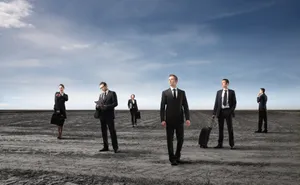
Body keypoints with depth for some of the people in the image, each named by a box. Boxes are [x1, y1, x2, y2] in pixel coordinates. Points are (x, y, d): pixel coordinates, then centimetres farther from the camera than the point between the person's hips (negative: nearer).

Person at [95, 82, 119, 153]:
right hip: (102, 116, 6)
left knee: (112, 131, -6)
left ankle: (115, 148, -2)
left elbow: (115, 103, -8)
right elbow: (99, 103, 17)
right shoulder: (100, 95, 20)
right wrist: (97, 106, -8)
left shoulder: (112, 93, 1)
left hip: (109, 116, -6)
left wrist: (106, 106, -19)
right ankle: (106, 147, 14)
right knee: (103, 131, 7)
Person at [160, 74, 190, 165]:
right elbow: (162, 107, -1)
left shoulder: (182, 92, 9)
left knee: (180, 139, 6)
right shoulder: (165, 92, 3)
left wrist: (187, 118, -5)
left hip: (179, 120, 2)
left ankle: (177, 156, 27)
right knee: (170, 140, 2)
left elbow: (185, 106, 5)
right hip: (169, 120, -2)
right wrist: (162, 119, -10)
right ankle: (172, 159, 12)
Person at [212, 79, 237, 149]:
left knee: (230, 128, -2)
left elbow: (234, 102, 3)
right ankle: (220, 144, 9)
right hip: (220, 111, 2)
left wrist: (231, 111, -10)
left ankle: (232, 145, 5)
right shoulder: (219, 92, 10)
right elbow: (216, 103, 7)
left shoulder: (232, 92, 5)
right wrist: (214, 113, 1)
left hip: (228, 111, -2)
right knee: (220, 128, 4)